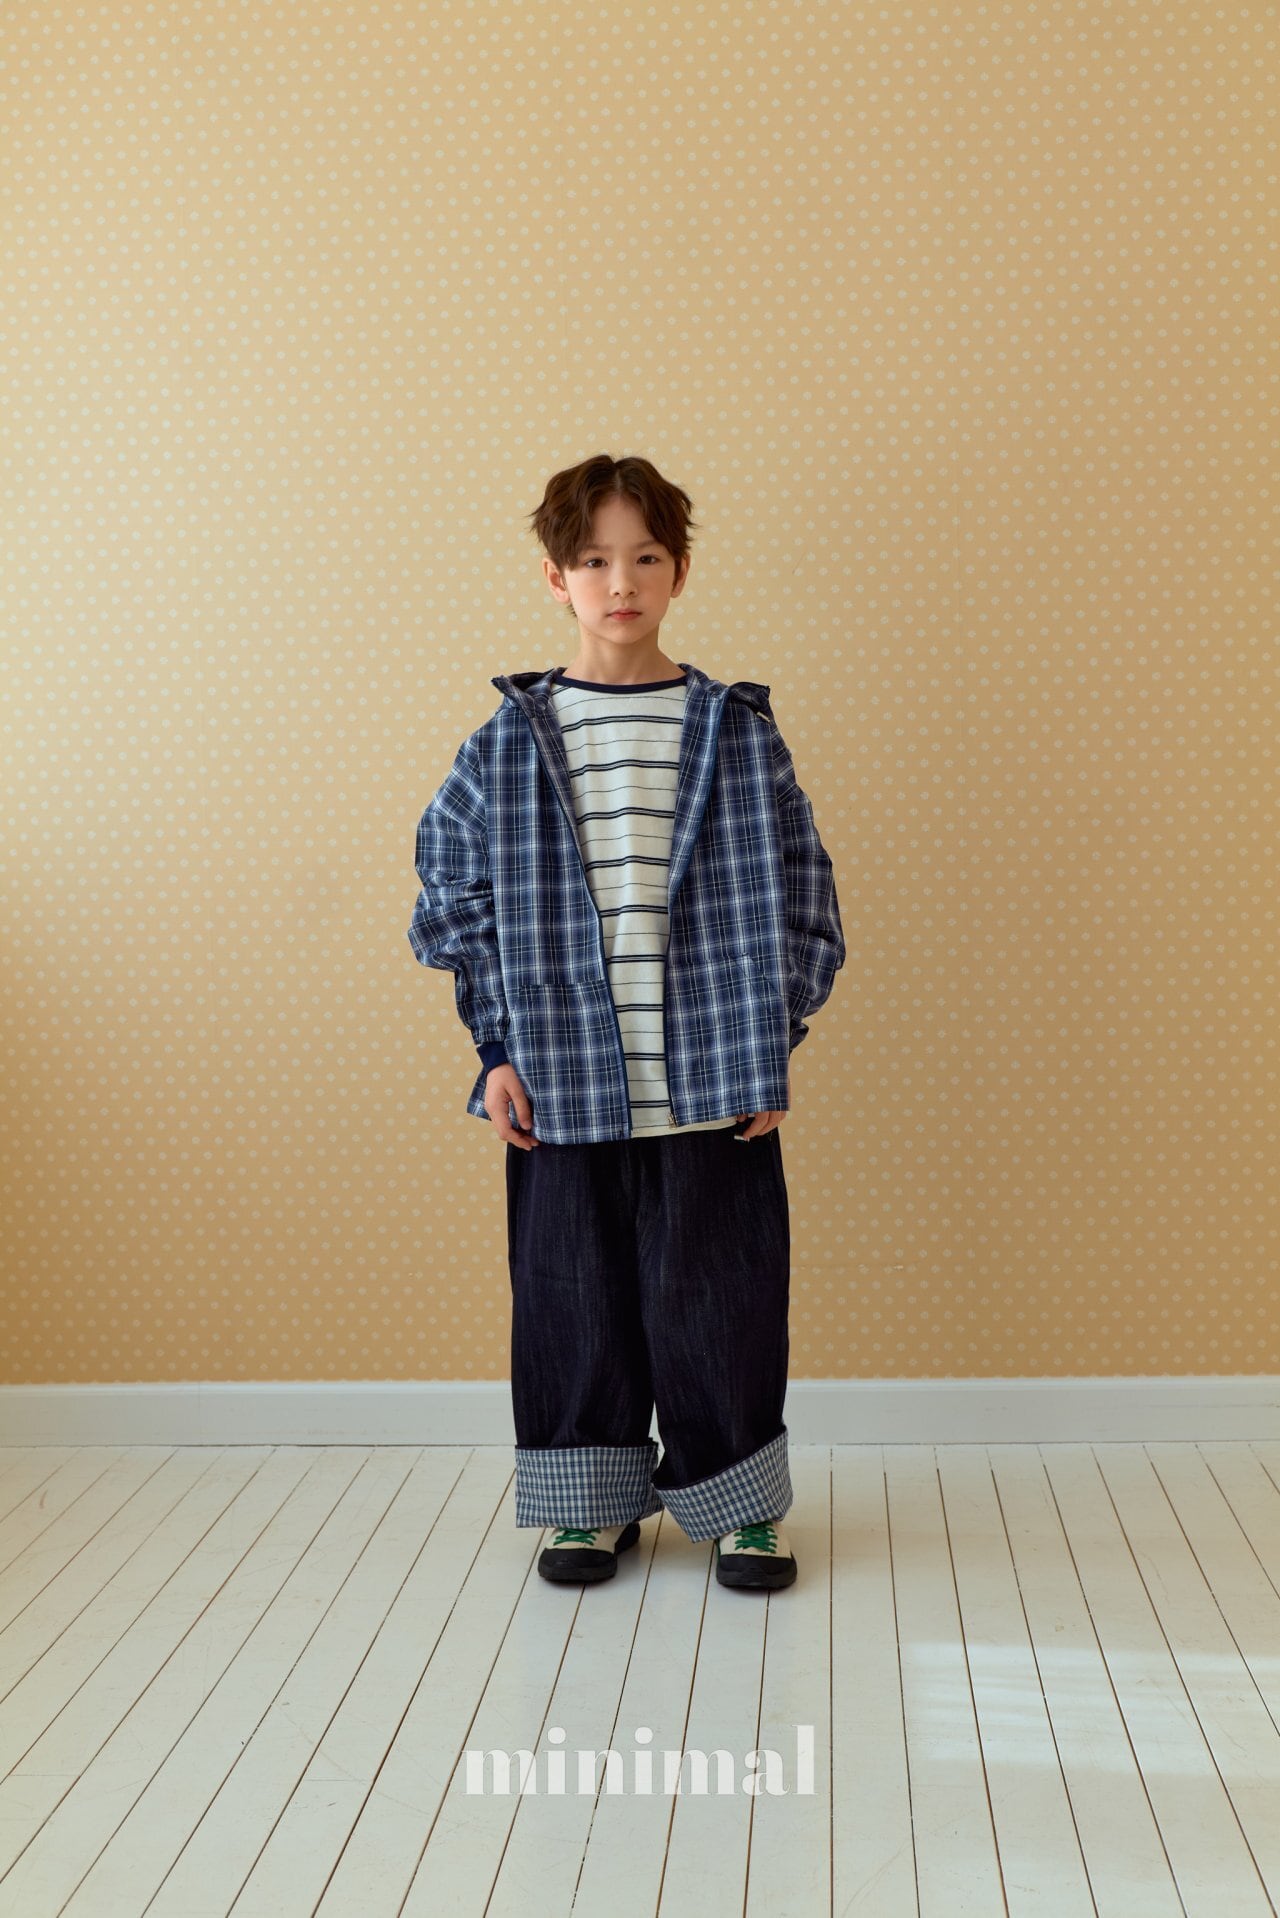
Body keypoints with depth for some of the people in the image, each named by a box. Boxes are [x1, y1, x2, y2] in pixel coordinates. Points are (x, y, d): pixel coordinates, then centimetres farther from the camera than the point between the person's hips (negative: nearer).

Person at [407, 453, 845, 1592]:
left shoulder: (740, 734, 2)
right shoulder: (507, 743, 3)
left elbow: (803, 899, 5)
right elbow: (457, 904, 7)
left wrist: (776, 1041, -1)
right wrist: (498, 1052, 1)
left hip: (716, 1081, -1)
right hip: (561, 1086, 1)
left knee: (715, 1290, 4)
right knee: (574, 1294, 9)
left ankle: (743, 1504, 23)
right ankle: (591, 1501, 27)